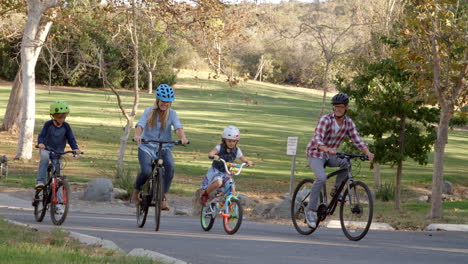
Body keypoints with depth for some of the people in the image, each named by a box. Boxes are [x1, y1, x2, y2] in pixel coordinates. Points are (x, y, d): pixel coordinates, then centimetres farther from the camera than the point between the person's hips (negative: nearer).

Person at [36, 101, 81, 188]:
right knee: (45, 158, -34)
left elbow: (71, 138, -4)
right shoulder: (48, 124, -11)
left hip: (59, 151, 3)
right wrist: (40, 143, -37)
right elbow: (41, 135, -15)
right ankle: (40, 181, -36)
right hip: (46, 148, -3)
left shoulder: (66, 127, -6)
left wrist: (75, 148, -21)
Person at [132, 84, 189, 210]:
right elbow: (140, 124, -15)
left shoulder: (172, 114, 2)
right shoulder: (149, 112, 0)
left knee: (170, 166, -31)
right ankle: (136, 191, 5)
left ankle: (164, 198, -24)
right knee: (146, 171, -27)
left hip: (164, 148, 1)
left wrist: (182, 137, -37)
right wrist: (137, 135, -37)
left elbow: (178, 127, -15)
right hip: (147, 147, -1)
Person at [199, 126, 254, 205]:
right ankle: (204, 196, -13)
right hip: (215, 171, -5)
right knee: (218, 183, -36)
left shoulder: (236, 151, 0)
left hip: (225, 173, 5)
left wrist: (247, 162, -15)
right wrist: (213, 156, -51)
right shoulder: (220, 147, -13)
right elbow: (210, 153, -27)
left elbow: (243, 159, 8)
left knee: (232, 191, -9)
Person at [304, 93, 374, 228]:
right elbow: (318, 141, -32)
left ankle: (336, 190, -6)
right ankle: (311, 210, -21)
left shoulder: (349, 123, -4)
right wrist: (328, 150, -52)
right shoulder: (325, 120, -22)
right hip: (315, 154, -5)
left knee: (346, 163, -25)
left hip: (330, 156, 5)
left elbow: (357, 140, -7)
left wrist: (368, 152, -26)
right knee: (322, 177, -30)